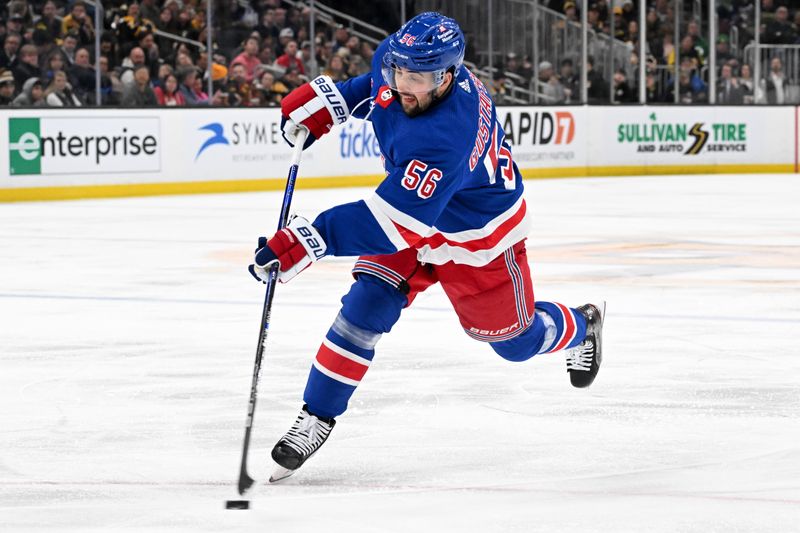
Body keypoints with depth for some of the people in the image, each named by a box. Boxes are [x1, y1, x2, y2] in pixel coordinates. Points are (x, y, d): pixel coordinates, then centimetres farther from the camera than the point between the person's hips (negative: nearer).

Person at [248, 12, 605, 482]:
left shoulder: (443, 140, -45)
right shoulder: (397, 60, -22)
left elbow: (390, 222, -46)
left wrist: (310, 240, -51)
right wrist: (326, 101, -3)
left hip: (477, 235, -6)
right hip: (412, 204, 6)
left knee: (514, 340, 16)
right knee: (368, 303, -11)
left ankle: (580, 329, 50)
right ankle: (317, 417, -3)